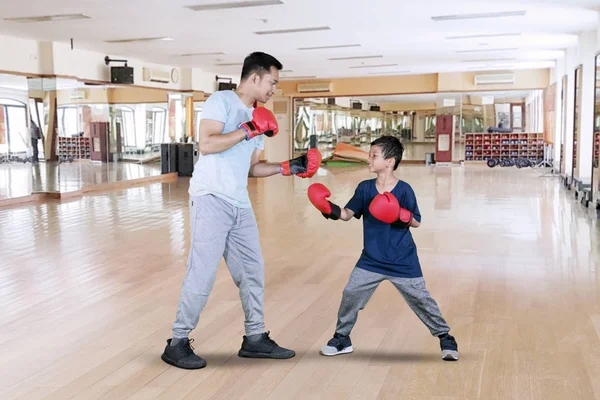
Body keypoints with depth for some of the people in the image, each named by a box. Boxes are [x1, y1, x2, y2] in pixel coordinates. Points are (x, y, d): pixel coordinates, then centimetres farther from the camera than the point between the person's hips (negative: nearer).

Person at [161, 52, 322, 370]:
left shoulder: (257, 118, 19)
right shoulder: (221, 101, -5)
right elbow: (206, 144, -18)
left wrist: (288, 168, 13)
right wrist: (248, 131, -16)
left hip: (240, 205, 8)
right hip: (211, 200, -8)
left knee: (253, 271, 11)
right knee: (203, 274, -8)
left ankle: (255, 339, 23)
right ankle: (178, 343, 6)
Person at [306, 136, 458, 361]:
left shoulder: (404, 190, -12)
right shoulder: (364, 188, -2)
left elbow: (416, 222, -7)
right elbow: (348, 214, -4)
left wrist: (402, 217, -28)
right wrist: (330, 209, -22)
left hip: (403, 262, -3)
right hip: (371, 260, 3)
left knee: (420, 299, 3)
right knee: (351, 294, -1)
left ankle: (445, 337, 24)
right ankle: (342, 338, 18)